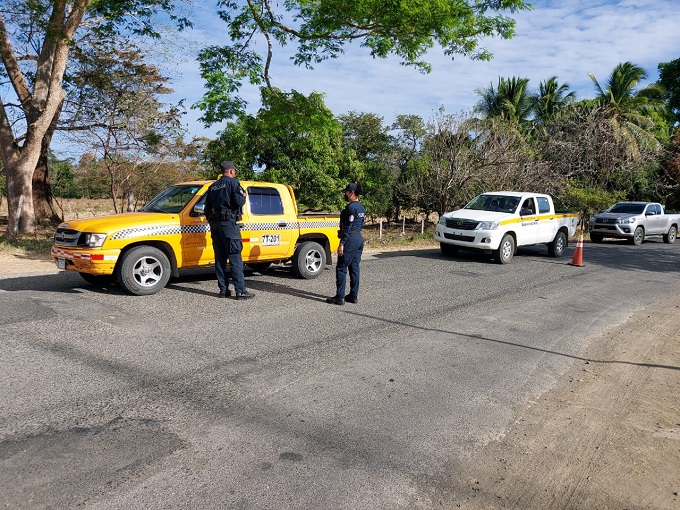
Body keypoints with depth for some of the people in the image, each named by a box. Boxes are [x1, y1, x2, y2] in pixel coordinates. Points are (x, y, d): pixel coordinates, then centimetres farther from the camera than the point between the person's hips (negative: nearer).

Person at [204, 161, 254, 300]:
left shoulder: (213, 186, 17)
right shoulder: (233, 182, -4)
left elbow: (207, 208, 17)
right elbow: (239, 202, -15)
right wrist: (243, 196, 6)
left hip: (215, 225, 7)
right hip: (229, 223, -7)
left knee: (220, 258, 9)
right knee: (235, 258, -7)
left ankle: (223, 289, 11)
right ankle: (240, 291, -9)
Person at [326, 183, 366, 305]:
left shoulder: (351, 207, -15)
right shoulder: (361, 208, 13)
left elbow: (348, 227, -19)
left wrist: (342, 243, -18)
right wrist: (342, 232, 17)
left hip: (350, 240, -9)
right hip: (359, 239, 10)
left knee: (341, 268, -3)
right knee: (354, 268, 12)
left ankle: (340, 297, -2)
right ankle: (353, 296, 16)